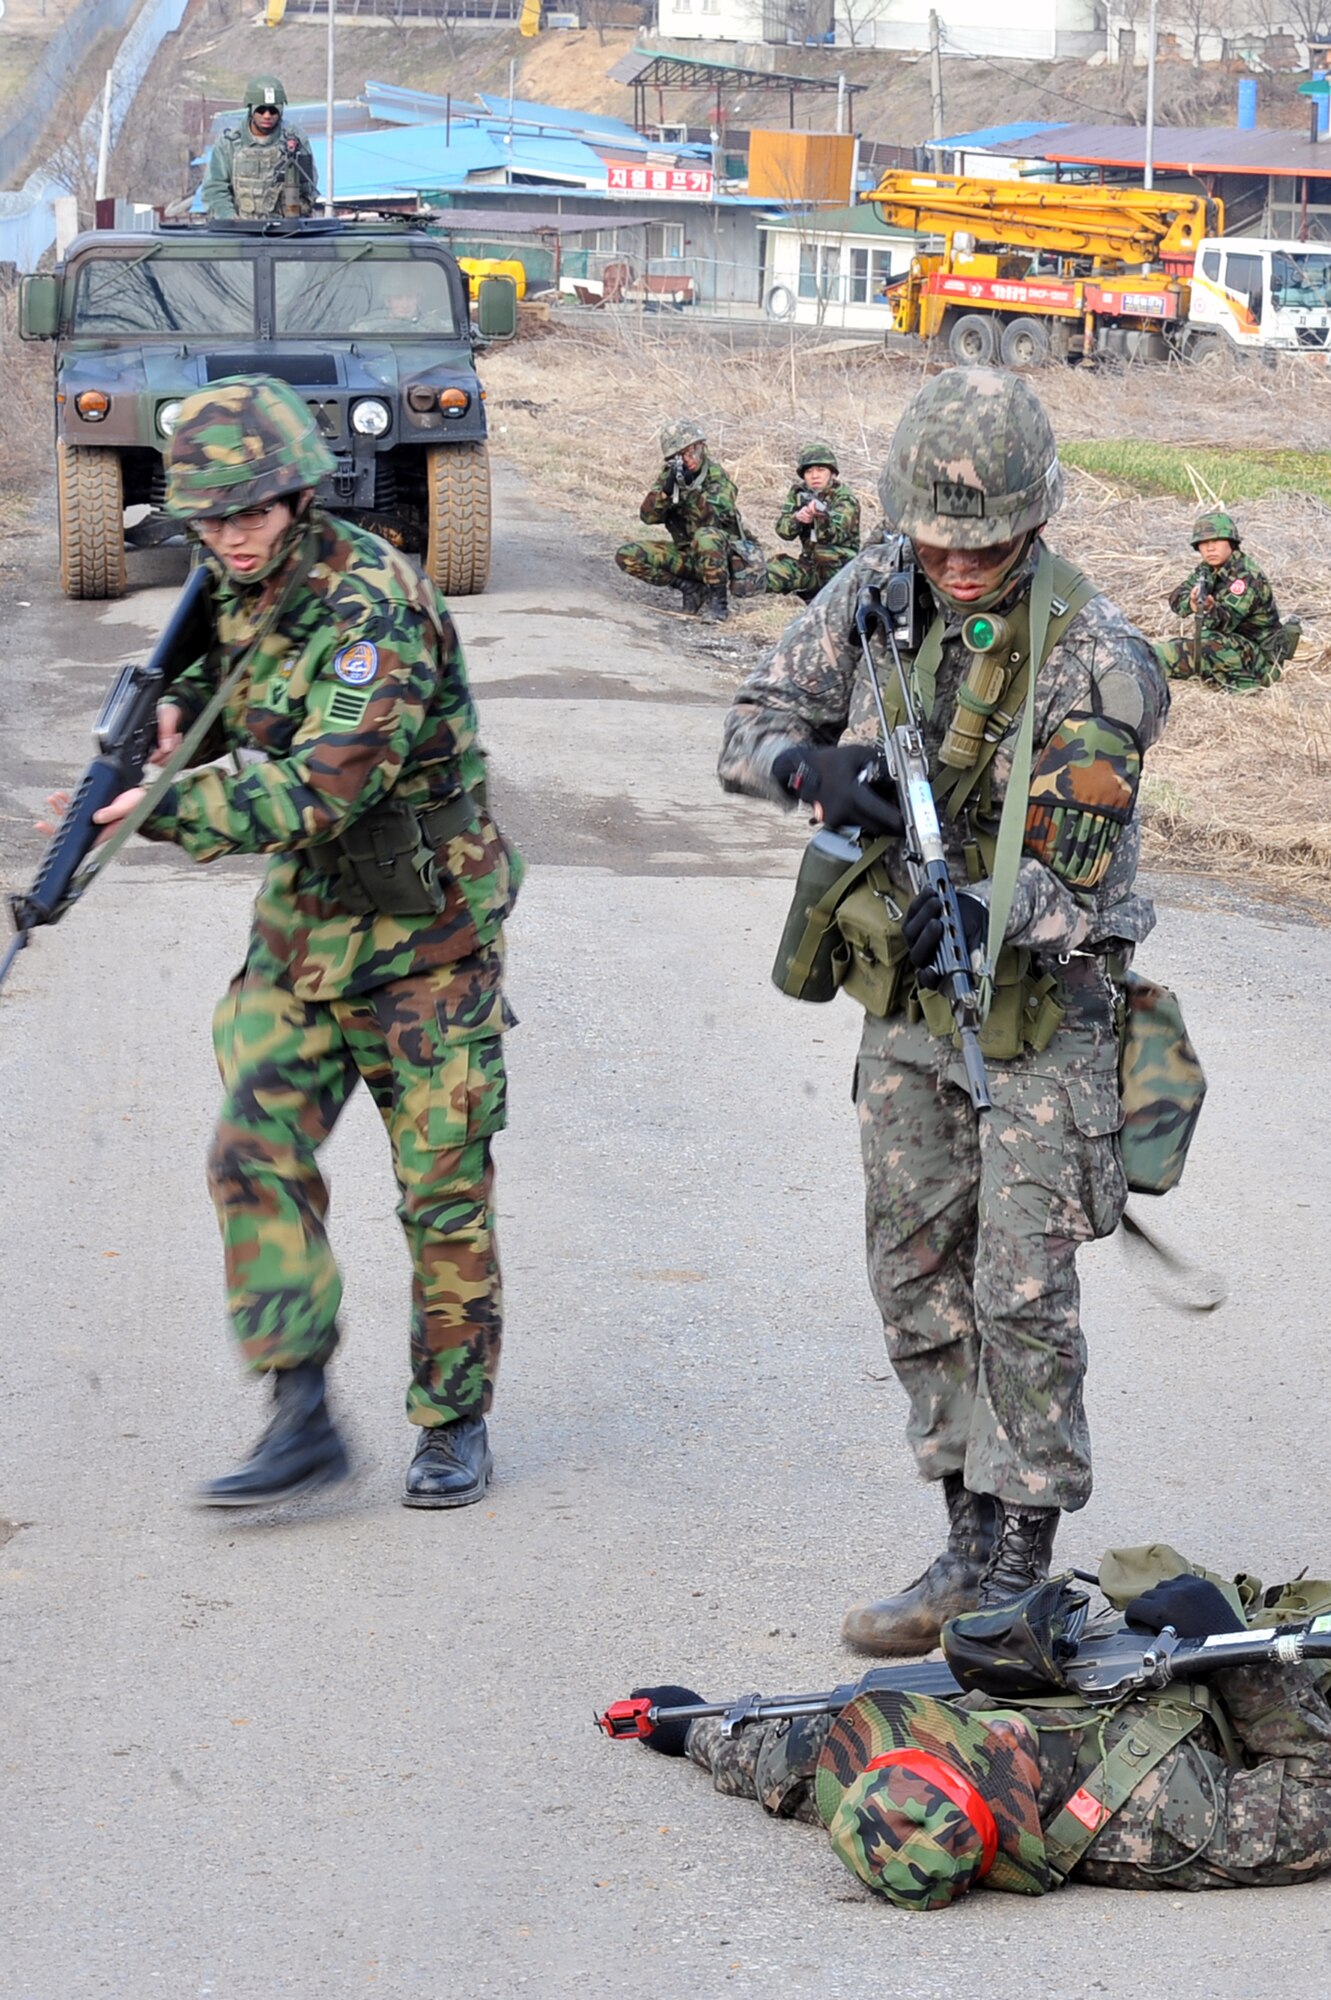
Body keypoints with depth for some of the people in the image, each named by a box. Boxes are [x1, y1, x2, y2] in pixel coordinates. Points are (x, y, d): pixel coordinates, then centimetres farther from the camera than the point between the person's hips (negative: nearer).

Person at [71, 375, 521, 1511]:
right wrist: (180, 709, 1)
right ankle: (302, 1419, -1)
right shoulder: (240, 597, 3)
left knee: (445, 1191, 2)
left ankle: (456, 1425, 16)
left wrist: (160, 808, -29)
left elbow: (324, 788, -30)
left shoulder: (376, 606, -22)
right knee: (256, 1158, -6)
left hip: (423, 938, -7)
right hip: (300, 933, 7)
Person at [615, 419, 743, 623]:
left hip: (721, 555, -5)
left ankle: (719, 599, -21)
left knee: (705, 536, -39)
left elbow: (713, 518, -30)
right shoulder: (668, 476, -2)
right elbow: (649, 516, -12)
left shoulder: (717, 476, -15)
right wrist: (666, 489, -28)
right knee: (627, 556, -12)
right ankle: (691, 587, -5)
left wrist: (687, 489, -38)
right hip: (686, 554, 5)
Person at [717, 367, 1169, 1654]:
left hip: (1038, 1008, -6)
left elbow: (1073, 878, -22)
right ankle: (972, 1544, 20)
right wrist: (816, 768, -21)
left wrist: (980, 913, -41)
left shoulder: (1091, 661, -22)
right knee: (919, 1280, 10)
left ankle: (1021, 1569, 4)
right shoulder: (874, 593, -6)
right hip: (907, 1002, 6)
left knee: (1021, 1293, -6)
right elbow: (753, 725, 1)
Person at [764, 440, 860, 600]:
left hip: (839, 567, -4)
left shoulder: (844, 498, -10)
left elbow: (834, 535, -24)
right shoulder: (799, 493, 5)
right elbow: (783, 530, -4)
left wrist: (821, 515, -45)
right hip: (809, 565, 4)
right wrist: (797, 518, -26)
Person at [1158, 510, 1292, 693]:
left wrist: (1209, 610, -52)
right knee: (1172, 647, 5)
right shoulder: (1206, 571, 5)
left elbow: (1227, 621, -30)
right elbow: (1176, 598, -9)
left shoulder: (1247, 576, -20)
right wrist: (1192, 603, -32)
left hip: (1259, 656, -8)